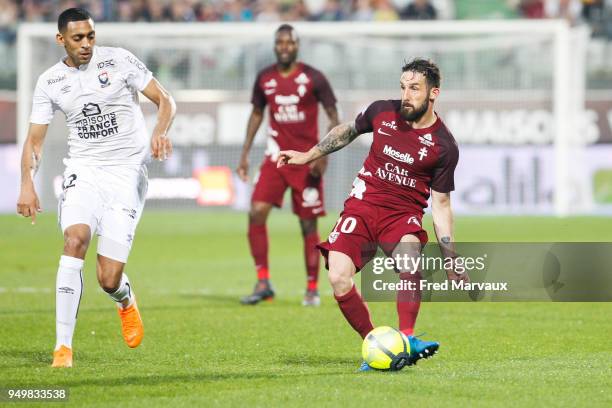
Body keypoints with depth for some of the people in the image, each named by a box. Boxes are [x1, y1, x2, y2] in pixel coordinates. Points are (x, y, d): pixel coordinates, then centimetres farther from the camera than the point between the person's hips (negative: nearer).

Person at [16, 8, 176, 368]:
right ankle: (64, 346, -23)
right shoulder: (50, 82, 4)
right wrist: (28, 184, -9)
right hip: (83, 171, 2)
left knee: (109, 279, -9)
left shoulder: (118, 60, -2)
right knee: (75, 240, -27)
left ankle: (126, 301, 33)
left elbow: (165, 100, 1)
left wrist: (160, 132, -20)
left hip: (127, 172, -2)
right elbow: (35, 139, 7)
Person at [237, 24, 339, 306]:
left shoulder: (313, 78, -7)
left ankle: (312, 289, 12)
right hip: (276, 157, 3)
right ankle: (263, 283, -6)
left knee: (308, 224, 1)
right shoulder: (265, 78, 4)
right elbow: (257, 114, 17)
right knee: (257, 212, -14)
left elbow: (334, 118, -3)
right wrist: (245, 154, 11)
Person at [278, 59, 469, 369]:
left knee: (409, 261, -35)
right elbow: (347, 131, 22)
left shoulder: (443, 146, -7)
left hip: (404, 212, -2)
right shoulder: (382, 112, -1)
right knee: (338, 278, -17)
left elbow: (441, 204, -1)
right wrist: (308, 156, 25)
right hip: (364, 202, 3)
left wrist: (450, 258, -5)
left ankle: (407, 340, -30)